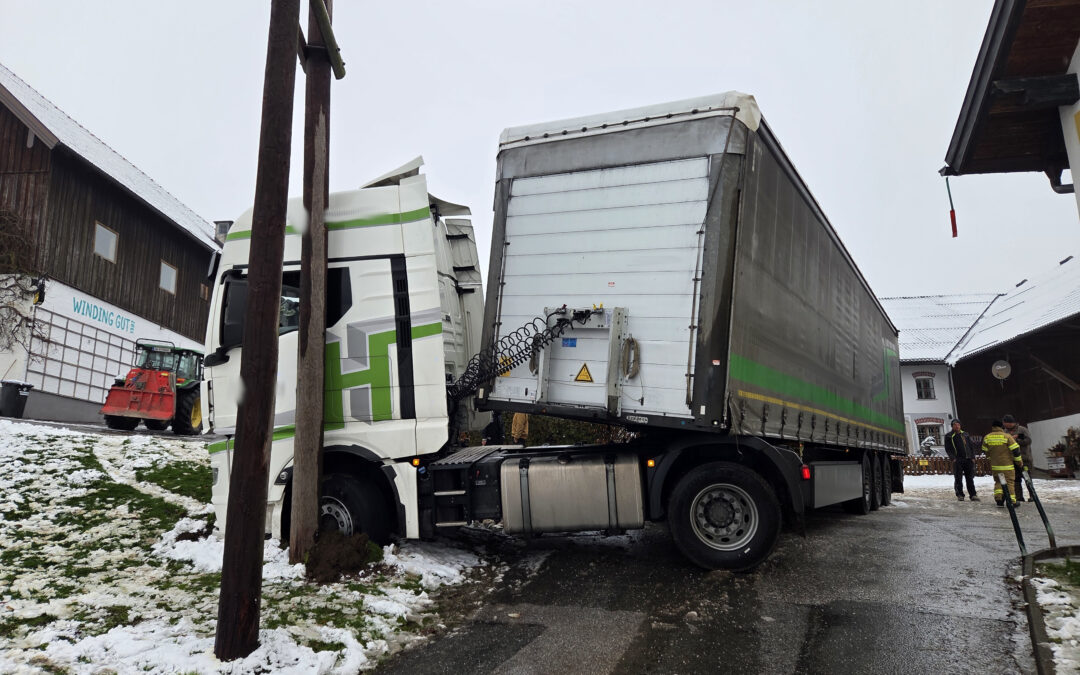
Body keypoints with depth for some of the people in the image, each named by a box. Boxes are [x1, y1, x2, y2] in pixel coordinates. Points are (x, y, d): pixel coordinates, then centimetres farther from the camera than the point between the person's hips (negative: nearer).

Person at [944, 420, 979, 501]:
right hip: (957, 460, -3)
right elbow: (948, 449, 2)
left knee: (970, 478, 3)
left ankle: (973, 495, 6)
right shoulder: (949, 436, 5)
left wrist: (973, 457, 7)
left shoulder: (965, 434, 15)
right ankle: (960, 495, 5)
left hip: (968, 459, 3)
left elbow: (971, 446, 18)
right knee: (958, 478, -2)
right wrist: (953, 458, -10)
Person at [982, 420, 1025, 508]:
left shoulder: (987, 438, 0)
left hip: (994, 466, 3)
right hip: (1007, 465, -3)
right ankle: (1011, 501, 3)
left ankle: (998, 499, 4)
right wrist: (1019, 462, 5)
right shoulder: (1007, 436, -10)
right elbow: (1015, 450, -8)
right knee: (1009, 482, 5)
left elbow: (986, 452, 10)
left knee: (998, 482, 16)